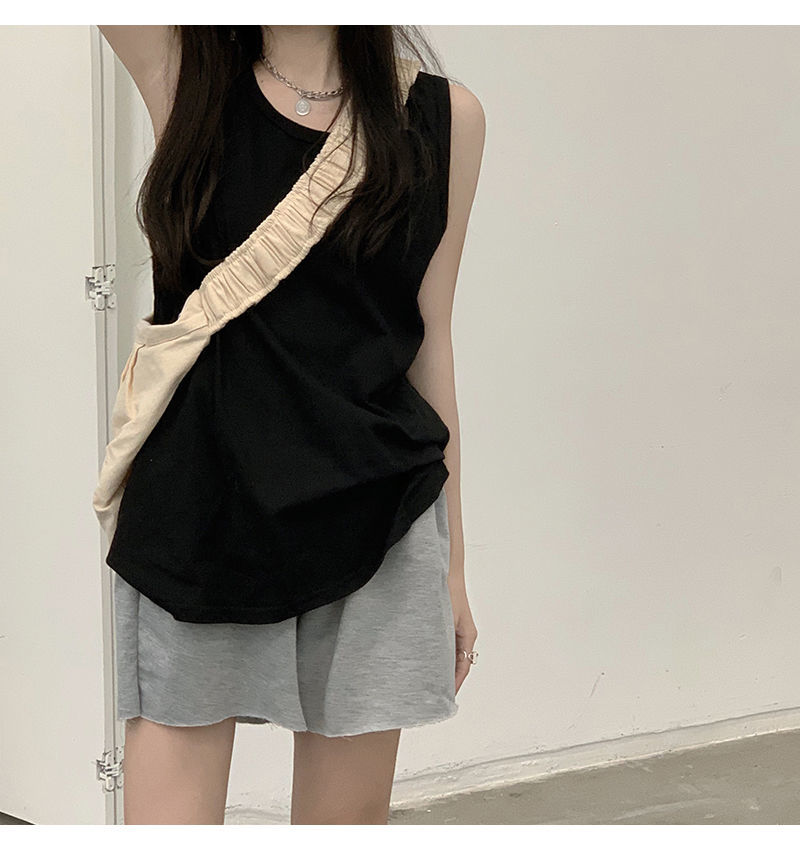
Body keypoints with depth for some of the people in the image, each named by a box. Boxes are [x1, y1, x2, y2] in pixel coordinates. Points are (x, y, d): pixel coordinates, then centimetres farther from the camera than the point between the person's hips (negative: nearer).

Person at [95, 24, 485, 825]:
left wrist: (452, 566, 8)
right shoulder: (186, 74, 4)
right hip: (193, 516, 0)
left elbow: (430, 342, 7)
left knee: (347, 819, 9)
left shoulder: (442, 116, 5)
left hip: (369, 522, 1)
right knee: (166, 818, -1)